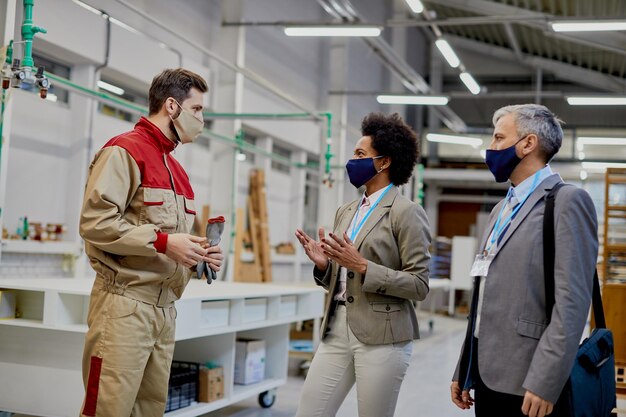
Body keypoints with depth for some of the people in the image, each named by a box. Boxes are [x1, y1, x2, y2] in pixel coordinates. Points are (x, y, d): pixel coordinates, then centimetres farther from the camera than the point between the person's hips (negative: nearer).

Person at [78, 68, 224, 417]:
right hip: (125, 305, -8)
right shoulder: (124, 151, -6)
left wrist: (198, 256, 6)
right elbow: (95, 222, -16)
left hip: (165, 309, 8)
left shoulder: (176, 170, 19)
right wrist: (163, 241, -18)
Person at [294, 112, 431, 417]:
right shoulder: (346, 212, 15)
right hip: (336, 331, 7)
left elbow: (419, 285, -11)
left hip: (381, 337, -6)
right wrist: (323, 264, -3)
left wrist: (363, 266, -19)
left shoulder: (406, 212, -6)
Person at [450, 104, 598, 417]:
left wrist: (545, 382, -22)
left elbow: (572, 300, -17)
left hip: (527, 383, -7)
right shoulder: (502, 209, 17)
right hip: (488, 375, 8)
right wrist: (464, 372, 16)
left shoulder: (567, 201, -8)